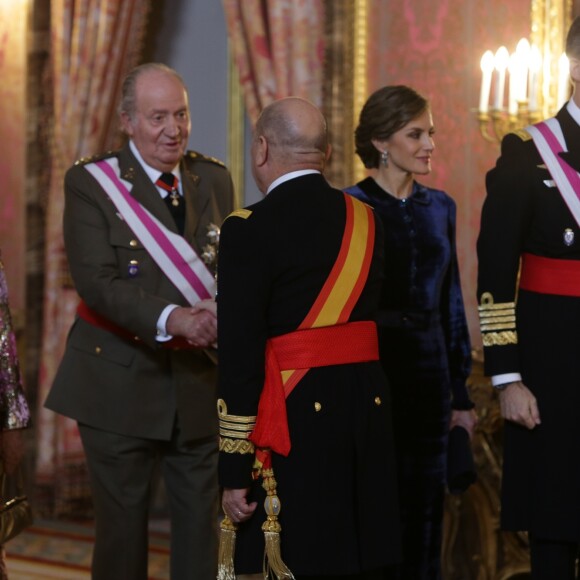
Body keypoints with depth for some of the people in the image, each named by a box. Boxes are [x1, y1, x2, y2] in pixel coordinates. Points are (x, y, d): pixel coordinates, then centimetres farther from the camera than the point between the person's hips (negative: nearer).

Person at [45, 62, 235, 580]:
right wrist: (170, 319, -32)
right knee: (122, 524, 5)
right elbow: (96, 281, -18)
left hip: (200, 379, 4)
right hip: (122, 380, -4)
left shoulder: (214, 179, 8)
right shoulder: (90, 183, -6)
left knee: (200, 523, 9)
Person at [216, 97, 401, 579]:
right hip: (368, 408, 6)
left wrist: (235, 470, -10)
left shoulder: (250, 230, -10)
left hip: (296, 419, -6)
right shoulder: (364, 220, 8)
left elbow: (240, 355, -13)